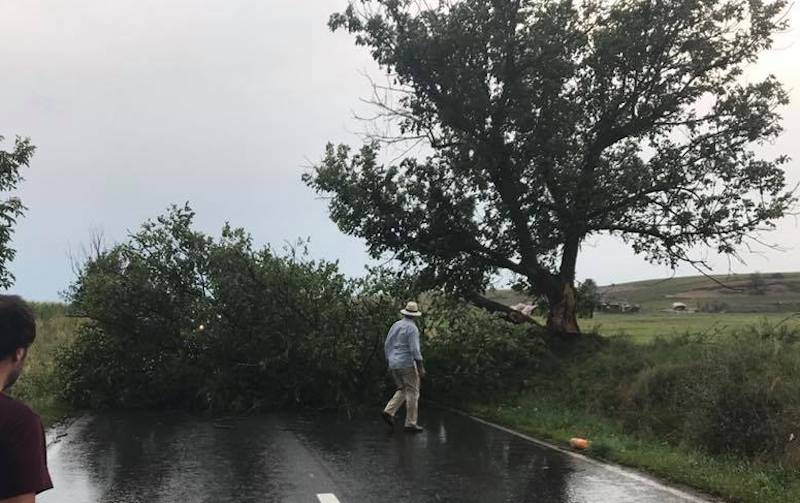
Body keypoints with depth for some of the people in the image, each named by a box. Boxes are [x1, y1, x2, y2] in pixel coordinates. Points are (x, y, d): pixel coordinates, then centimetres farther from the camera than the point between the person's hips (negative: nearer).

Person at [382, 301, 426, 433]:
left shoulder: (395, 325, 11)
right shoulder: (412, 328, -12)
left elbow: (387, 345, 13)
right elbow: (415, 349, -19)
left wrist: (389, 362, 21)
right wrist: (421, 367, -16)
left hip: (394, 364, 8)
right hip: (407, 364, -7)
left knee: (403, 391, 18)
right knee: (413, 393, 1)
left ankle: (389, 411, -1)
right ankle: (411, 424, 2)